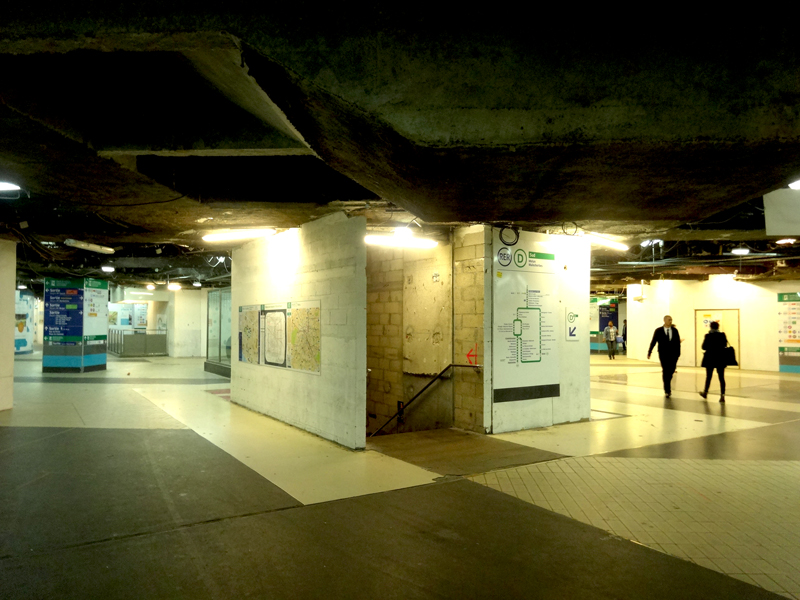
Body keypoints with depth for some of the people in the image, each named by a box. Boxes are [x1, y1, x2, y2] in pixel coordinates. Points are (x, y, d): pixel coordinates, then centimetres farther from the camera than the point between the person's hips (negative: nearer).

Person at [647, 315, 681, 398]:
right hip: (663, 354, -2)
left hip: (673, 354, 2)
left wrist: (678, 353, 1)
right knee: (665, 371, -5)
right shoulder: (658, 331, -2)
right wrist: (649, 352, 2)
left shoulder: (675, 331, 6)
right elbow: (653, 342, 1)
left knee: (671, 371, 4)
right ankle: (667, 390, 2)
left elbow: (678, 342, 7)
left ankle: (667, 387, 30)